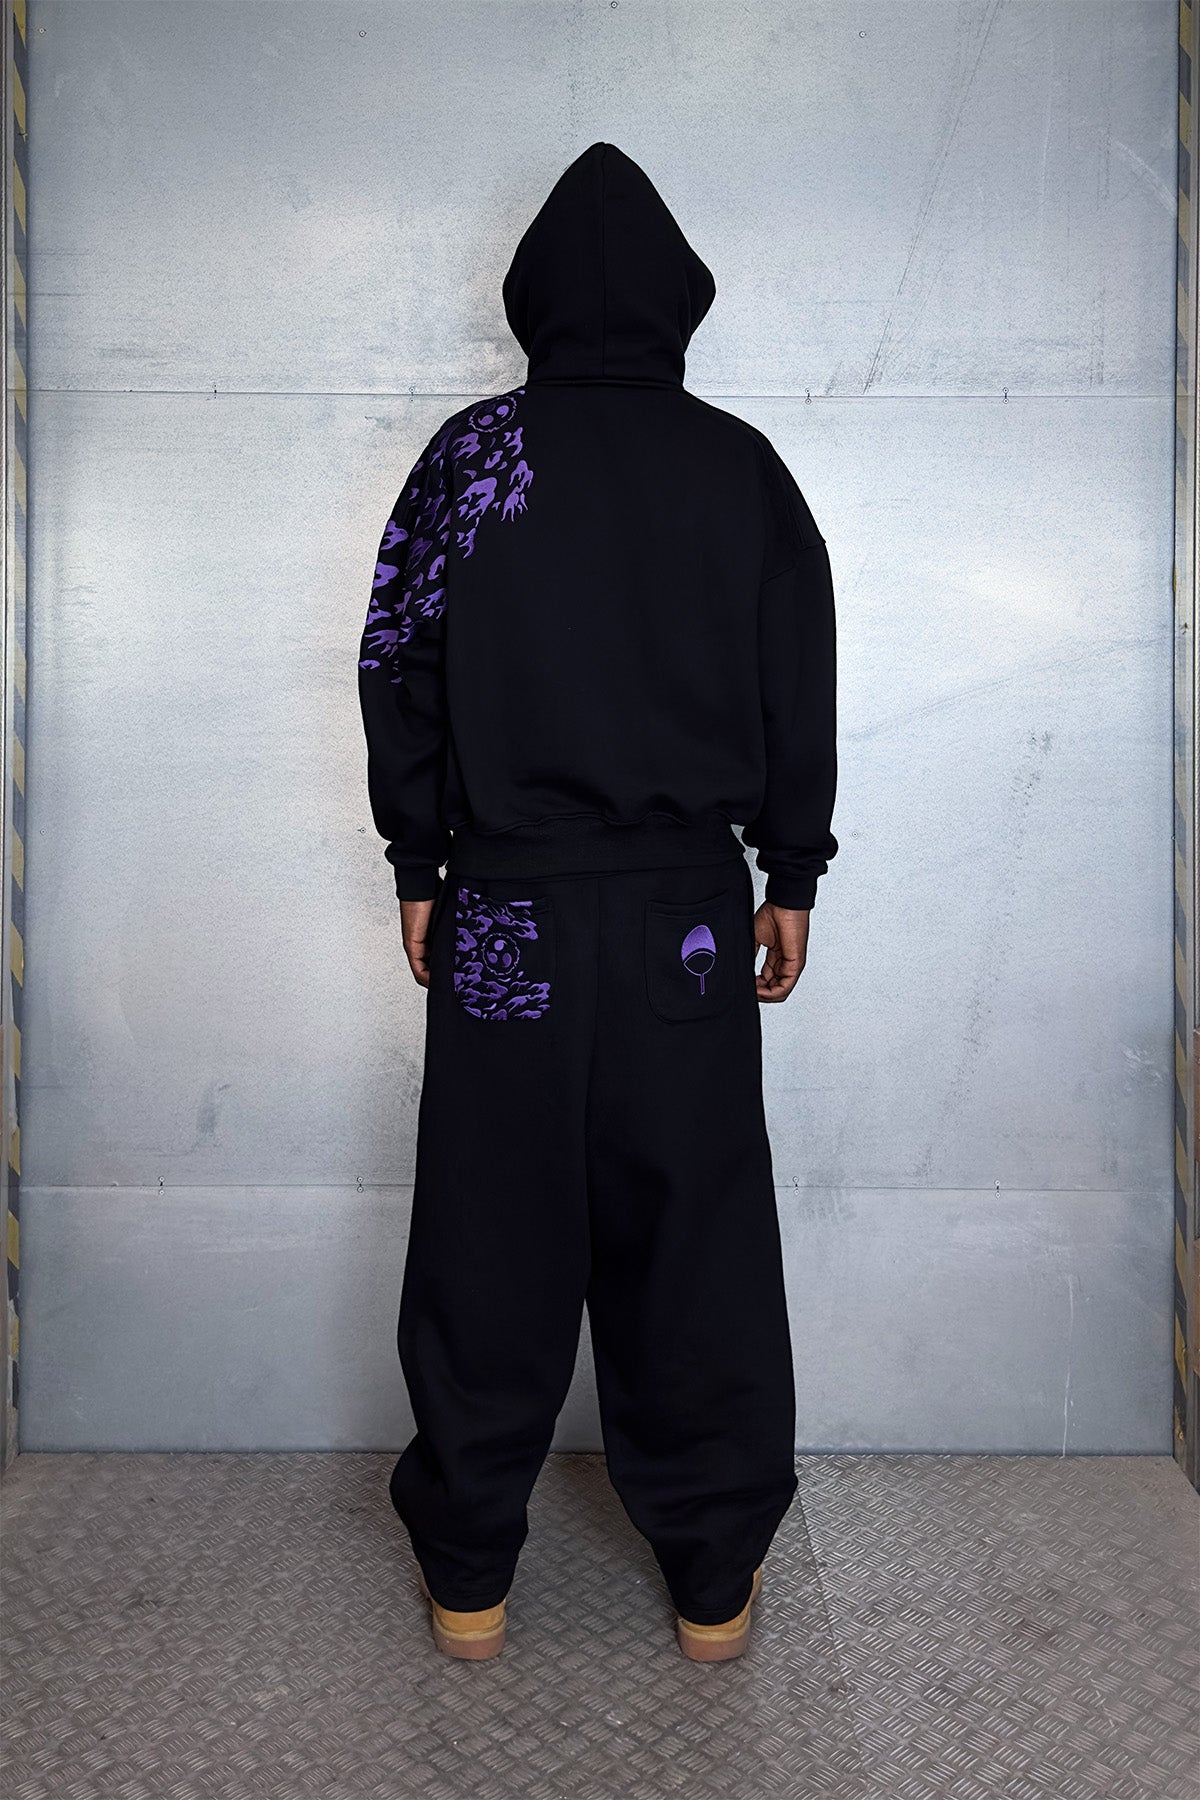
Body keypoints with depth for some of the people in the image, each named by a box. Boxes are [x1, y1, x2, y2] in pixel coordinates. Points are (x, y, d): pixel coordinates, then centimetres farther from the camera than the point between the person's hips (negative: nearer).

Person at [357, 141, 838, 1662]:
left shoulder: (470, 453, 1)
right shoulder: (744, 468, 4)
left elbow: (400, 672, 2)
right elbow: (800, 694, 5)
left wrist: (418, 867, 10)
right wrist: (790, 877, 13)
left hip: (507, 909, 0)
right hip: (691, 915, 1)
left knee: (491, 1246, 9)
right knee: (696, 1247, 9)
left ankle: (468, 1575, 23)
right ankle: (714, 1580, 22)